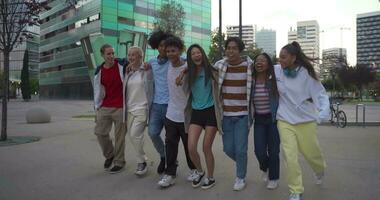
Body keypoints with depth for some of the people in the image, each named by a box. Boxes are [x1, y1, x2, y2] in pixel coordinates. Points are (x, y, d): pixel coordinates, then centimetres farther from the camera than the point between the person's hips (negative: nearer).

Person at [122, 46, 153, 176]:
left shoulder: (146, 71, -5)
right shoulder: (128, 72, 11)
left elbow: (150, 90, -5)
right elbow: (125, 91, 16)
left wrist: (149, 108, -8)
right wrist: (124, 110, 14)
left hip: (141, 108, -6)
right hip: (129, 109, 6)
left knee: (135, 134, -13)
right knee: (132, 135, 8)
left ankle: (141, 162, 5)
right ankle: (142, 160, 26)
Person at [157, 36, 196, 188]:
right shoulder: (169, 65, 0)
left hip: (186, 115, -4)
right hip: (171, 114, 4)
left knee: (189, 145, 12)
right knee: (170, 145, 7)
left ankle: (193, 169, 33)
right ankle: (170, 174, 17)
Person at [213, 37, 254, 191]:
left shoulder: (249, 66, -7)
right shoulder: (219, 66, -2)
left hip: (243, 114, -2)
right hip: (226, 114, 3)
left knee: (240, 149, -1)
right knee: (228, 148, 9)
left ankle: (241, 177, 25)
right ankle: (242, 163, 42)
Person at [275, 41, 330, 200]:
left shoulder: (306, 73, -10)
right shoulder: (276, 70, -4)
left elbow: (320, 94, -8)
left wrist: (324, 111, -24)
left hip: (306, 120, -1)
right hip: (284, 120, 1)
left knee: (311, 153, 14)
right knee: (290, 157, -7)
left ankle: (320, 170, 52)